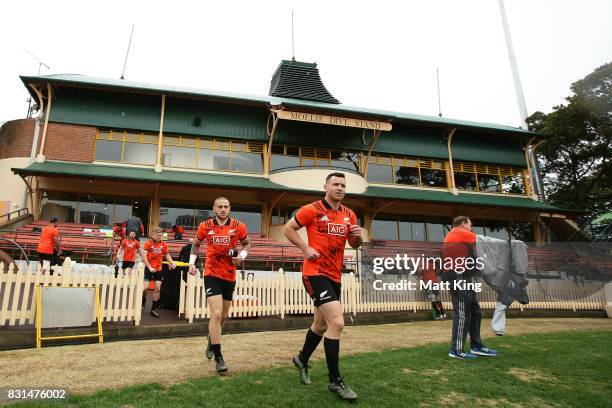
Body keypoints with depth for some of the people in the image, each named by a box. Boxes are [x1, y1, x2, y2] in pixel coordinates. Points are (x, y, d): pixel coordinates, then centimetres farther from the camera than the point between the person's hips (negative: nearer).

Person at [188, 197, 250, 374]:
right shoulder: (205, 226, -5)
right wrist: (191, 263, 4)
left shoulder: (239, 226, -6)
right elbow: (196, 244, 13)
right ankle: (218, 356, 1)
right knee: (216, 314, -13)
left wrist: (242, 256, -9)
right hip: (212, 274, -2)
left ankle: (211, 341, 46)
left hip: (230, 276, 3)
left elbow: (247, 244, 9)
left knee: (223, 316, 17)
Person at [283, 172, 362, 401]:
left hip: (334, 276, 7)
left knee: (321, 324, 20)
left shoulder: (349, 215, 8)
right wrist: (306, 248, -13)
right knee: (337, 323, -17)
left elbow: (354, 245, 17)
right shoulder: (312, 210, -8)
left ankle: (302, 359, 45)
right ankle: (335, 381, 0)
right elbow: (288, 229, -2)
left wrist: (357, 236, -6)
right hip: (315, 273, -7)